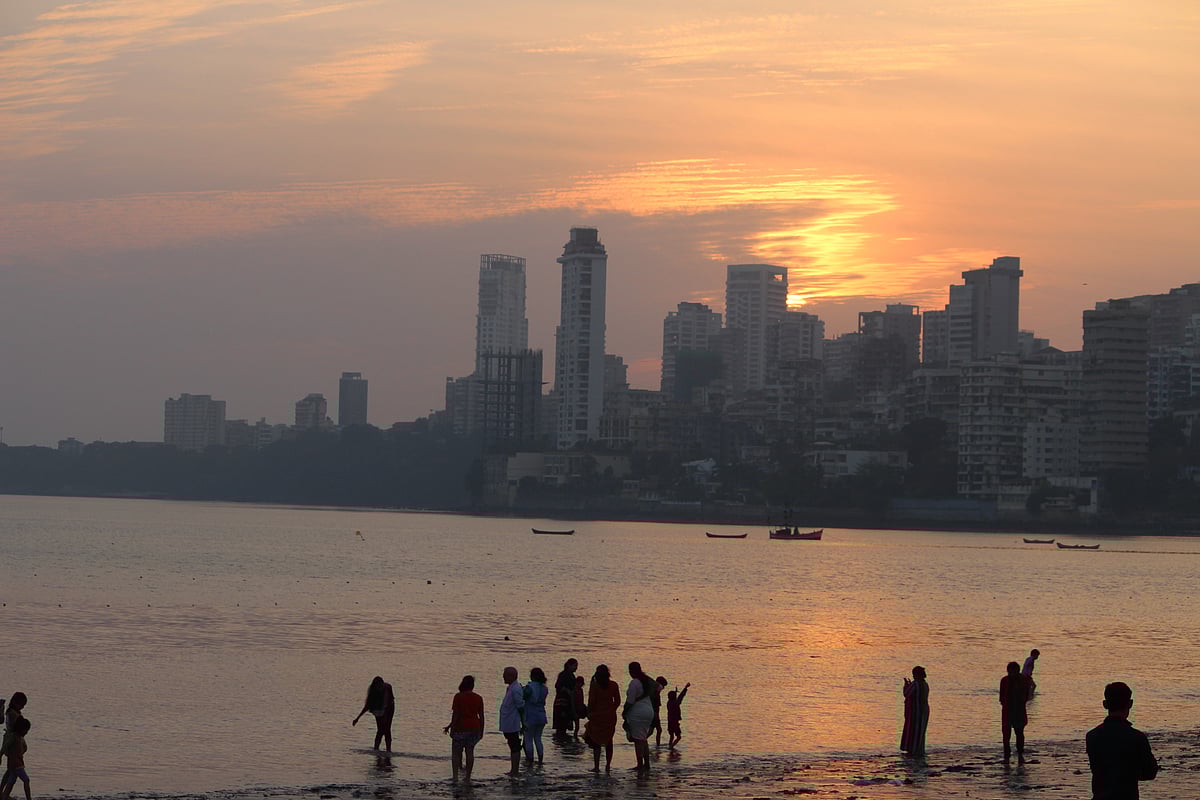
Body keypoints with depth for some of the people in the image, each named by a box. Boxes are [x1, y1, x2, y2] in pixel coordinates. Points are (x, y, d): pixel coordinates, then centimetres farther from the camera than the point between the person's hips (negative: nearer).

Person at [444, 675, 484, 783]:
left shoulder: (458, 697, -8)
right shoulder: (478, 698, 3)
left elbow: (455, 714, -11)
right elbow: (481, 716, 4)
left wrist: (450, 727, -4)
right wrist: (481, 731, 12)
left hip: (461, 728, -3)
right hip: (474, 728, 3)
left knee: (456, 752, 6)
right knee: (470, 751, 9)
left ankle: (455, 775, -1)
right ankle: (468, 777, 9)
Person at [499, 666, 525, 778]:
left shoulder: (515, 689, -19)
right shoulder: (511, 688, 12)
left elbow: (521, 707, -18)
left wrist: (523, 723, -14)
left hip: (512, 725, -11)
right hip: (508, 725, 11)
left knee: (515, 748, -5)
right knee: (513, 747, 16)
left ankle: (515, 771, -1)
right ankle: (514, 771, 23)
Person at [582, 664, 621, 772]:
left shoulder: (594, 685, -9)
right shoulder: (614, 685, 0)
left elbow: (591, 701, -9)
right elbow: (617, 701, 3)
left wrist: (589, 713, 3)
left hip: (597, 716, -3)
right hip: (610, 716, 3)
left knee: (596, 742, 5)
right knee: (609, 741, 14)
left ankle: (596, 766, -1)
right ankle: (608, 766, 15)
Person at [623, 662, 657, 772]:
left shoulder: (634, 682, -16)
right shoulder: (647, 680, 9)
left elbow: (630, 701, -16)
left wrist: (624, 712, -4)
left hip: (637, 713, -9)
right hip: (649, 711, 9)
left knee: (638, 740, -5)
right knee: (644, 739, 17)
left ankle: (640, 765, -7)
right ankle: (646, 764, 18)